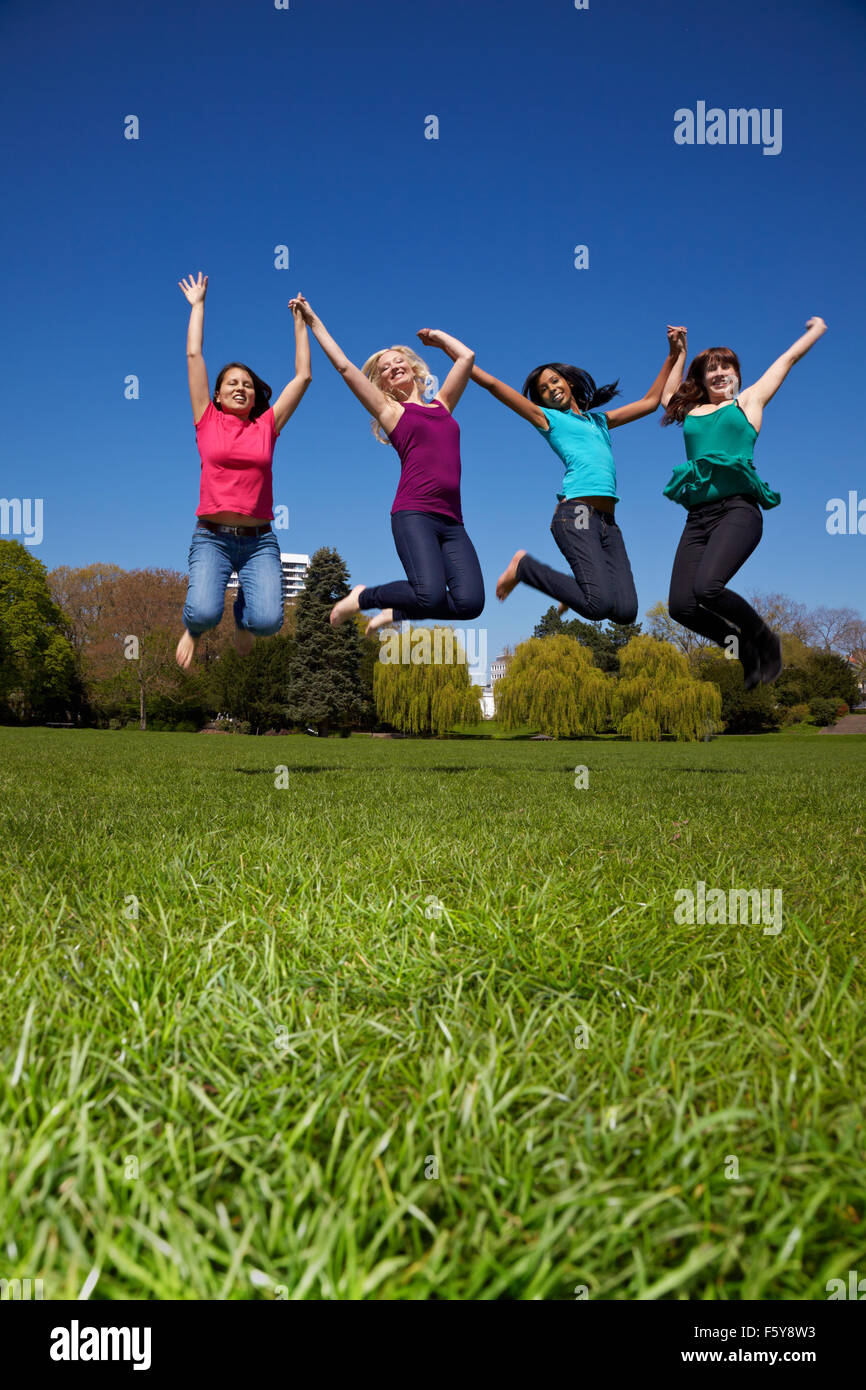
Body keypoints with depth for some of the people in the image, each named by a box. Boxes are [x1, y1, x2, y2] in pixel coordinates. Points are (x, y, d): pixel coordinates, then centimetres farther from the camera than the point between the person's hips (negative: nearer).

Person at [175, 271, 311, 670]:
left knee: (268, 621, -20)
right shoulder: (207, 421, 9)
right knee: (205, 613, -26)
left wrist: (300, 323, 20)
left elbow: (303, 376, 14)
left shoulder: (266, 425, 11)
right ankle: (192, 627, 15)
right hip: (211, 536, -1)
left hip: (259, 540, 1)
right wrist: (197, 305, 18)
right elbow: (194, 355, 10)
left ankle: (243, 613, 19)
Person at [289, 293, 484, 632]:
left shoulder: (442, 405, 24)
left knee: (469, 602, -17)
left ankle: (396, 611, 8)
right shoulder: (389, 411, 14)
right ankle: (363, 596, 4)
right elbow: (343, 366, 14)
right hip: (414, 515, -4)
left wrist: (436, 336, 38)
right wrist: (313, 321, 20)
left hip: (452, 521, 4)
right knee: (430, 595, -25)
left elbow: (466, 356, 26)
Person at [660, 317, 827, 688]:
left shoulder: (748, 401, 18)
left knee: (707, 588, -29)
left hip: (738, 508, -4)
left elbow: (788, 358, 29)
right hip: (697, 516, 4)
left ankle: (764, 638, -2)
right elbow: (667, 394, 44)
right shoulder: (690, 411, 24)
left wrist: (816, 330, 45)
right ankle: (745, 647, 12)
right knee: (681, 606, -14)